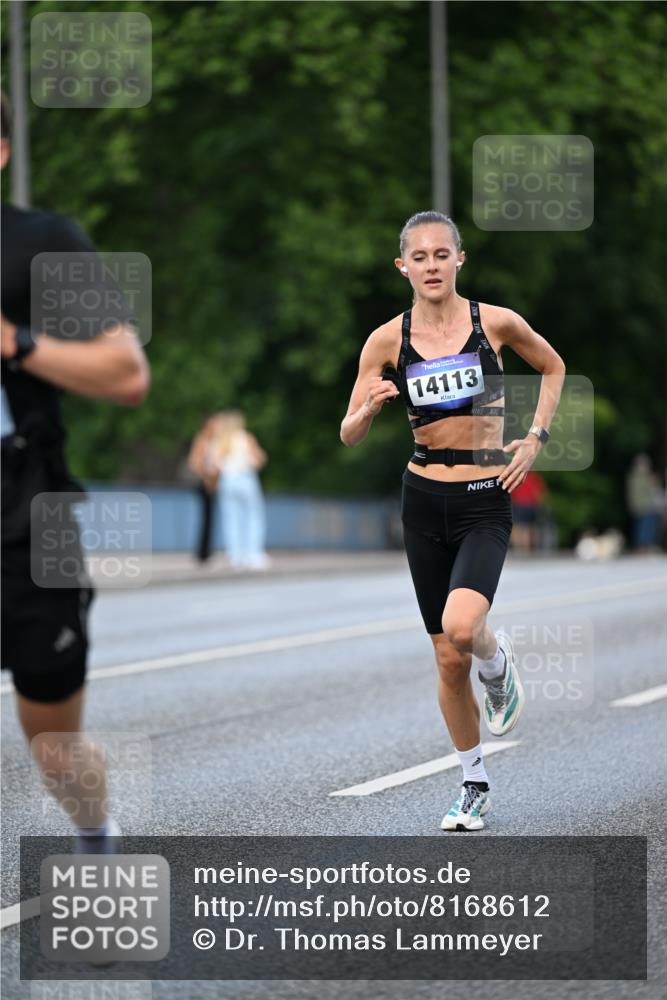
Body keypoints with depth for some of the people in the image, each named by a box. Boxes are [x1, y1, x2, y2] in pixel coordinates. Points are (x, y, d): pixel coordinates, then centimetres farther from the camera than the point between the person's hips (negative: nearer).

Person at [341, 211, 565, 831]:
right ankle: (475, 785, 22)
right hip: (424, 501, 2)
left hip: (485, 501, -2)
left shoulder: (495, 323, -4)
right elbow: (349, 436, 3)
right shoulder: (387, 340, -1)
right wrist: (370, 407, -19)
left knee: (461, 628, -26)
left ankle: (498, 664, 10)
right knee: (448, 660, 6)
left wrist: (535, 439, 3)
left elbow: (554, 369, 15)